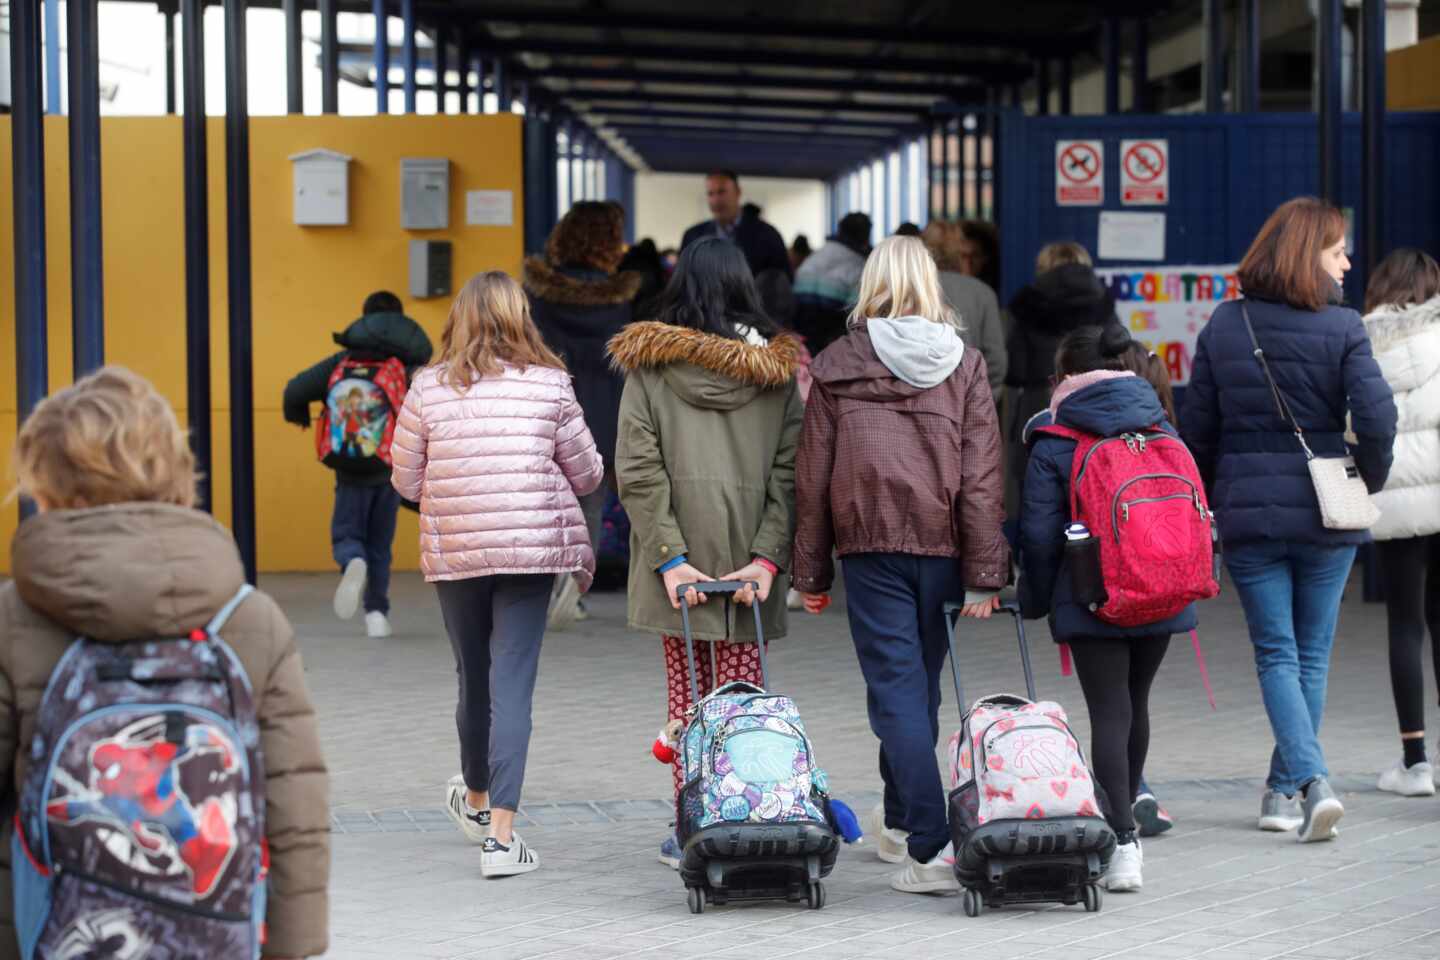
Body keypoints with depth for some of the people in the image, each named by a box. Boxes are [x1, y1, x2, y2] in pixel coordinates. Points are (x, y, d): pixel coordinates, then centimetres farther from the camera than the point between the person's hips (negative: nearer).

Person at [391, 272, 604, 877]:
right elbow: (587, 475, 6)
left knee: (474, 677, 17)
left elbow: (406, 482, 5)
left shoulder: (428, 388, 0)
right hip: (532, 550, -1)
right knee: (512, 684, -2)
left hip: (453, 552, 2)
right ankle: (500, 833, -8)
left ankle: (476, 799, 40)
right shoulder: (550, 385, -1)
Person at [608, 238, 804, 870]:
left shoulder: (649, 365, -2)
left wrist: (669, 557, -9)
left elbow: (637, 469, -9)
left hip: (678, 558, -1)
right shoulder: (775, 367, 3)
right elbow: (789, 469, -3)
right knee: (742, 690, 8)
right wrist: (768, 556, -6)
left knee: (685, 692, 8)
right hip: (750, 557, 1)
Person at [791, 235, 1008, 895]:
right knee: (920, 686, 16)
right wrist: (984, 574, -2)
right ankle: (899, 821, 32)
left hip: (871, 546, -2)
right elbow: (982, 476, -2)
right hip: (943, 545, 3)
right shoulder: (964, 364, 4)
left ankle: (931, 847, -15)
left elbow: (813, 476, 2)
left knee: (897, 692, -4)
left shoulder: (837, 365, 1)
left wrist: (810, 573, 8)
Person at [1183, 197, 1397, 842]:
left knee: (1276, 654, 4)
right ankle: (1284, 792, 18)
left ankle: (1310, 780, -15)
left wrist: (1201, 504, 16)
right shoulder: (1341, 328, -7)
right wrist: (1369, 480, 2)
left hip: (1246, 513, 1)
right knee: (1311, 654, 13)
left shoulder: (1223, 325, 2)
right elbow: (1376, 414, -16)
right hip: (1324, 515, -1)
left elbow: (1197, 426, 5)